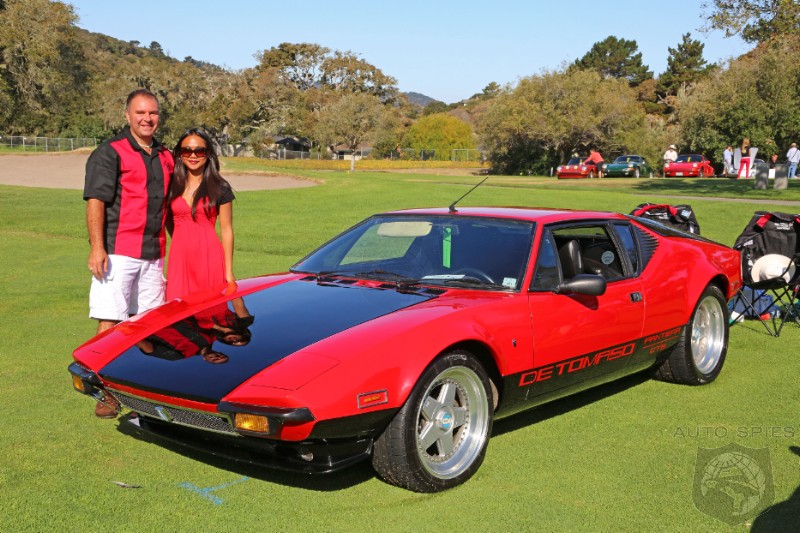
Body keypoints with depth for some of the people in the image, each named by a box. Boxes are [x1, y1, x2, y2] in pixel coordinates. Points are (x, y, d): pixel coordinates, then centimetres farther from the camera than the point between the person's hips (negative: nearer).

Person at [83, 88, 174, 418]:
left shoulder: (165, 157, 16)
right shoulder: (110, 153, -3)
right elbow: (95, 201, -10)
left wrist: (169, 251, 18)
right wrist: (97, 248, -19)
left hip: (153, 254, 6)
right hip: (117, 253, -6)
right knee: (109, 322, -6)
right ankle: (106, 392, 0)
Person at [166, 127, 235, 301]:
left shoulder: (220, 188, 2)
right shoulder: (172, 186, 9)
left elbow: (226, 231, 1)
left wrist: (229, 272, -2)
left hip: (209, 256, -2)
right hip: (180, 256, 2)